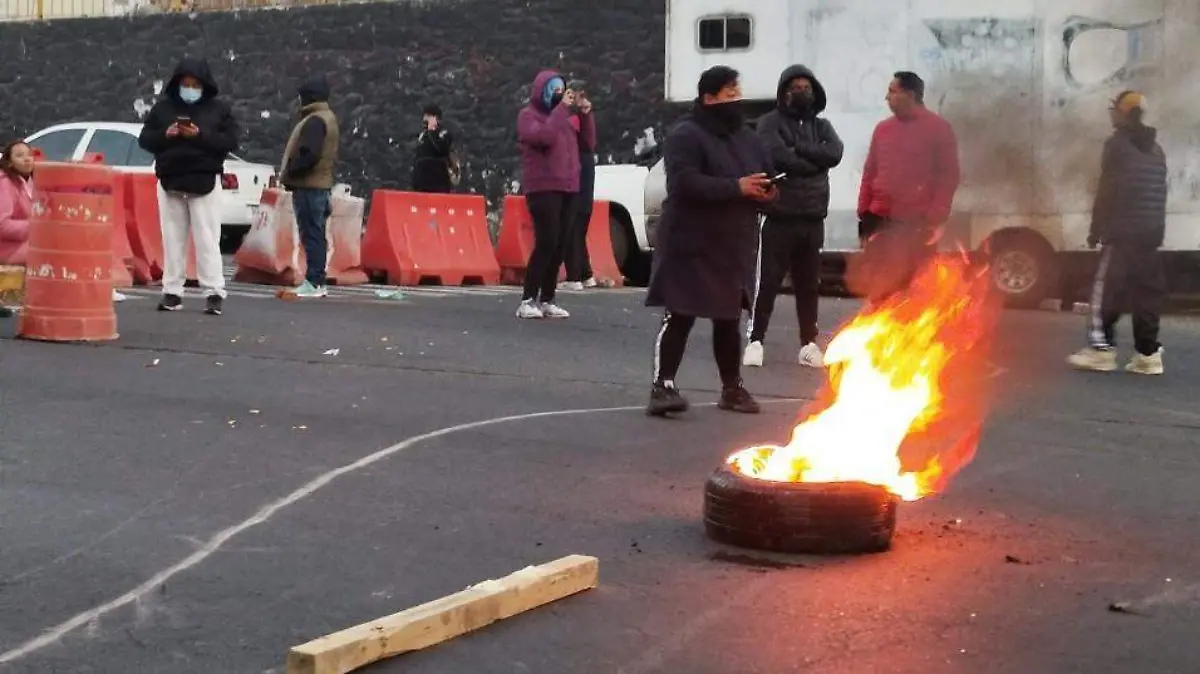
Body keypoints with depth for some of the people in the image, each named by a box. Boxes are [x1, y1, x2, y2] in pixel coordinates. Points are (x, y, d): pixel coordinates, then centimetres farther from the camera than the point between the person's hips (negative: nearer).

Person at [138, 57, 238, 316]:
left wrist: (201, 136, -19)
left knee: (207, 240, -5)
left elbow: (231, 141, -5)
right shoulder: (163, 107, 8)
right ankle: (172, 292, 9)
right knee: (173, 239, 5)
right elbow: (145, 139, 7)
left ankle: (214, 292, -5)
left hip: (205, 182, -3)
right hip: (170, 181, 3)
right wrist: (165, 135, -13)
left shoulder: (219, 108, 3)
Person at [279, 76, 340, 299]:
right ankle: (317, 282, 16)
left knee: (311, 234, -10)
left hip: (309, 185, -11)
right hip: (321, 183, 11)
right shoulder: (328, 118, 19)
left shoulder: (314, 121, -15)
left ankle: (314, 282, -11)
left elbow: (308, 154, -25)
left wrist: (289, 172, -13)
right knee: (316, 234, 12)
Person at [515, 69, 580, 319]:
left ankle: (547, 300, 5)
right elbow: (544, 136, -21)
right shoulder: (529, 115, -1)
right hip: (543, 187, -6)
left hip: (567, 187, 6)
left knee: (558, 245, 2)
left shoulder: (565, 114, 19)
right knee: (546, 242, -16)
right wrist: (562, 108, -17)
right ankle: (528, 300, -14)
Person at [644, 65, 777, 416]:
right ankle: (662, 387, -11)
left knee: (728, 319, 14)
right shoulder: (686, 135, -9)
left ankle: (732, 387, 24)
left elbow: (766, 179, 21)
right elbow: (685, 182, -23)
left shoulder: (747, 137, 14)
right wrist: (737, 187, -24)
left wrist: (767, 191, -4)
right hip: (691, 246, -7)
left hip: (733, 248, 7)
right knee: (680, 317, -10)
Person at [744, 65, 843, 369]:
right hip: (778, 217, -5)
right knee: (767, 281, -2)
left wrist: (799, 149, -13)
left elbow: (834, 153, -6)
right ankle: (755, 341, 3)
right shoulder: (771, 122, -1)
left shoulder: (821, 125, 14)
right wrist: (814, 161, -8)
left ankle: (809, 344, 15)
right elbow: (778, 156, -19)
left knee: (809, 284, 9)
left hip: (812, 219, 5)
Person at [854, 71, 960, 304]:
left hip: (917, 223, -5)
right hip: (880, 220, 5)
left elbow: (949, 175, -4)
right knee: (876, 284, 3)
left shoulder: (939, 128, -1)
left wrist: (936, 217, -12)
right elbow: (870, 172, 17)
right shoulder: (883, 129, 14)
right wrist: (864, 211, 9)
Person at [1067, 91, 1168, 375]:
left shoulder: (1117, 145, -5)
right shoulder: (1155, 149, 18)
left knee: (1107, 289, -4)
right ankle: (1148, 353, 3)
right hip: (1151, 232, 7)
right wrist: (1156, 230, 19)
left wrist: (1096, 229, -6)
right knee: (1148, 291, 5)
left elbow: (1107, 191, -10)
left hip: (1122, 232, -7)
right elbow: (1160, 194, 18)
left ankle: (1101, 348, -7)